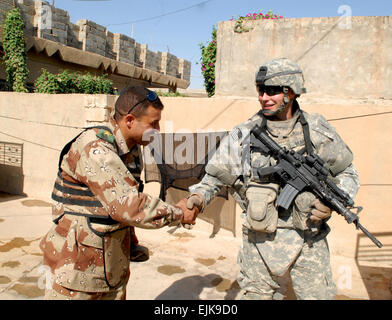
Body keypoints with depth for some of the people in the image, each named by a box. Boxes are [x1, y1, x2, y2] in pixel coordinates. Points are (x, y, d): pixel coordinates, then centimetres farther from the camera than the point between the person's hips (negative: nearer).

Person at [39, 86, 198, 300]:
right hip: (77, 262, -8)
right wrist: (178, 214, -17)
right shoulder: (95, 149, -24)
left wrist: (132, 242, 16)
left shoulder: (132, 148, 5)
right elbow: (127, 206, -29)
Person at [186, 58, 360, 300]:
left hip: (310, 240, 1)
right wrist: (199, 197, -16)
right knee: (258, 295, 14)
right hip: (262, 241, 0)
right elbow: (215, 176, 2)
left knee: (318, 295, 11)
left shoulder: (318, 131, -1)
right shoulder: (244, 135, -4)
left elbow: (347, 173, 10)